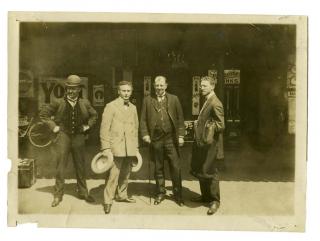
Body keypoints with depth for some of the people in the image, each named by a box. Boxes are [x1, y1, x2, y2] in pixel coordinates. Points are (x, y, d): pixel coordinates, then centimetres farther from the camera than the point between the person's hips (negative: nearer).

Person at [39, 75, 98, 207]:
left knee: (80, 166, 9)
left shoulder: (85, 103, 4)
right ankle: (58, 195, 14)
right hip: (63, 136, -2)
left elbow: (94, 115, 21)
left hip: (78, 137, 2)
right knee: (60, 166, 2)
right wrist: (53, 126, -2)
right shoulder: (59, 103, -2)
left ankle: (83, 192, 23)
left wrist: (88, 125, 7)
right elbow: (43, 113, 5)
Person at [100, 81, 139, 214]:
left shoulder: (133, 108, 15)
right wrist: (106, 148, -12)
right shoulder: (111, 106, -3)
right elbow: (105, 128, -6)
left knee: (125, 174, 12)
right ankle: (108, 201, 0)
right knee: (113, 174, -9)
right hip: (116, 146, -6)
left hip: (130, 148, 6)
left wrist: (136, 147, 16)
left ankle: (121, 195, 28)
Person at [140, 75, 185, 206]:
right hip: (155, 139, 1)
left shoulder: (174, 99, 6)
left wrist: (181, 135, -2)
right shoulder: (147, 100, 7)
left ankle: (178, 194, 15)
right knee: (158, 168, 11)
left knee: (175, 167, 2)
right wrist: (145, 134, -4)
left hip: (171, 138, -1)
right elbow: (143, 119, 7)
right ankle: (160, 193, 24)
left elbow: (180, 118, 4)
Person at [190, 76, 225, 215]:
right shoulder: (206, 102, 13)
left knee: (210, 173, 1)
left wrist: (207, 126, -20)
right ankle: (205, 196, 34)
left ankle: (215, 201, 16)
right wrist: (198, 124, 8)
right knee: (200, 171, 18)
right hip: (202, 143, 10)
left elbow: (221, 125, -22)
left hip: (210, 145, -10)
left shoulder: (215, 104, -18)